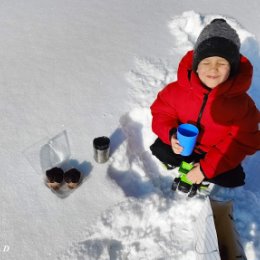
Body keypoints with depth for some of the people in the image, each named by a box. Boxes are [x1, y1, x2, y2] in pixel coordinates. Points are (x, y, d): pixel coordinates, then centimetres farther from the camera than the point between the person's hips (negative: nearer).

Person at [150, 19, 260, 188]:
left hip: (217, 153, 0)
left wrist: (205, 169, -25)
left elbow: (241, 142, -21)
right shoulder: (179, 89, -21)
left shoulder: (240, 102, -25)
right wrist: (171, 134, -32)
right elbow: (162, 112, -7)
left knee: (233, 179, -18)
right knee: (159, 149, -19)